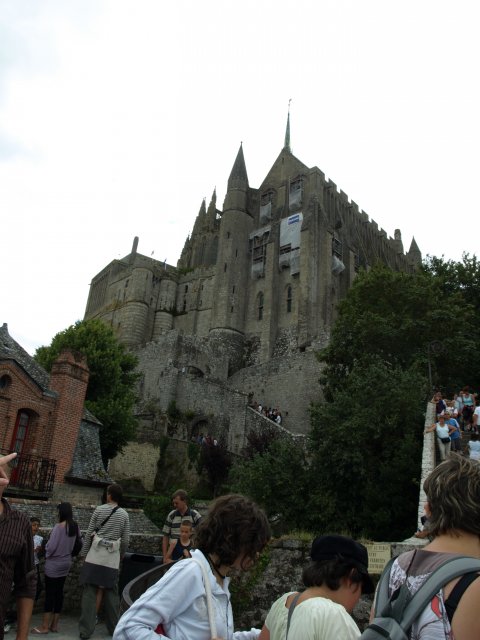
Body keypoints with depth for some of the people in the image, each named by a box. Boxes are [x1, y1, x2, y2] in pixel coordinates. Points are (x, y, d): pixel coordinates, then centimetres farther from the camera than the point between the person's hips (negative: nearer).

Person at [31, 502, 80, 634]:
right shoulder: (75, 526, 0)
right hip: (66, 562, 7)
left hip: (54, 563, -7)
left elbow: (51, 547, -18)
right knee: (59, 592, 12)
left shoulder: (59, 527, -21)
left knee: (50, 593, 1)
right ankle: (54, 624, 19)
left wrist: (46, 554, 3)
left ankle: (45, 626, 7)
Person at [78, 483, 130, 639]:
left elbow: (89, 533, -2)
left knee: (89, 591, 4)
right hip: (112, 558, 1)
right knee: (111, 593, 12)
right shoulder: (124, 514, 0)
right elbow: (125, 540, 1)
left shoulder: (99, 510, -3)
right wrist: (121, 555, 16)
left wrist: (83, 553, 7)